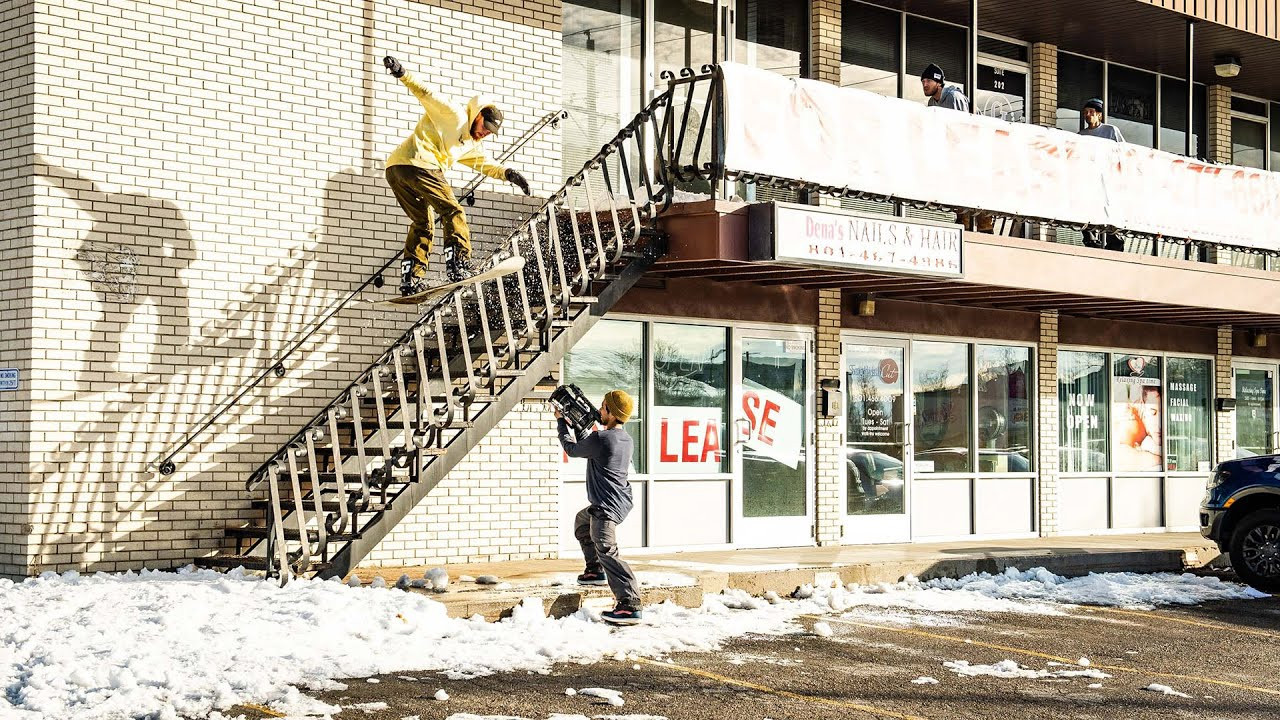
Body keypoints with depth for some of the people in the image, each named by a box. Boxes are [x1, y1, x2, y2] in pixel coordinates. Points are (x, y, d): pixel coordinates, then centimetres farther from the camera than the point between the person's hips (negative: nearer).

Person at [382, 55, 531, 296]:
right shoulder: (455, 117, 2)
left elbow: (484, 164, 38)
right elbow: (427, 95, -6)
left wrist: (507, 174, 22)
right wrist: (402, 74, -19)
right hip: (417, 164, -10)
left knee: (422, 223, 16)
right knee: (452, 211, -8)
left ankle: (411, 278, 13)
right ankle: (458, 265, -17)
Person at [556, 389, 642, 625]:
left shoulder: (600, 439, -20)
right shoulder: (625, 439, 9)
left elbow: (572, 450, 0)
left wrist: (561, 421, 12)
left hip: (607, 506, -11)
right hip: (621, 501, 11)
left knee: (607, 552, -15)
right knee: (582, 521, 35)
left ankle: (630, 606, -23)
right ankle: (595, 571, 37)